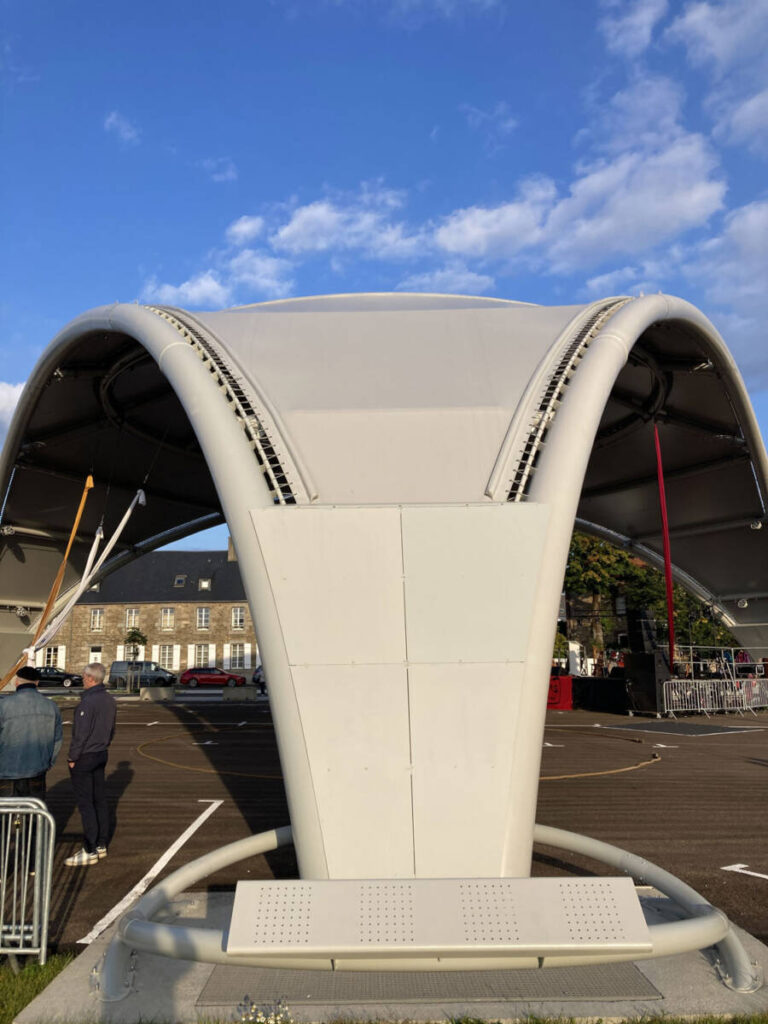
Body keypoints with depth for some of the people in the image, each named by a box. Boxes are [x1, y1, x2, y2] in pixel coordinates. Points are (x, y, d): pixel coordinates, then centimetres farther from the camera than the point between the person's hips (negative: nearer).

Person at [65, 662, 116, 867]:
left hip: (84, 757, -9)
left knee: (85, 803, -2)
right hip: (101, 754, 9)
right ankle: (101, 845, 22)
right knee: (100, 800, 13)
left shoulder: (88, 702, -21)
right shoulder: (109, 700, 6)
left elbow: (80, 734, -20)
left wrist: (72, 758, -11)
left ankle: (90, 851, 2)